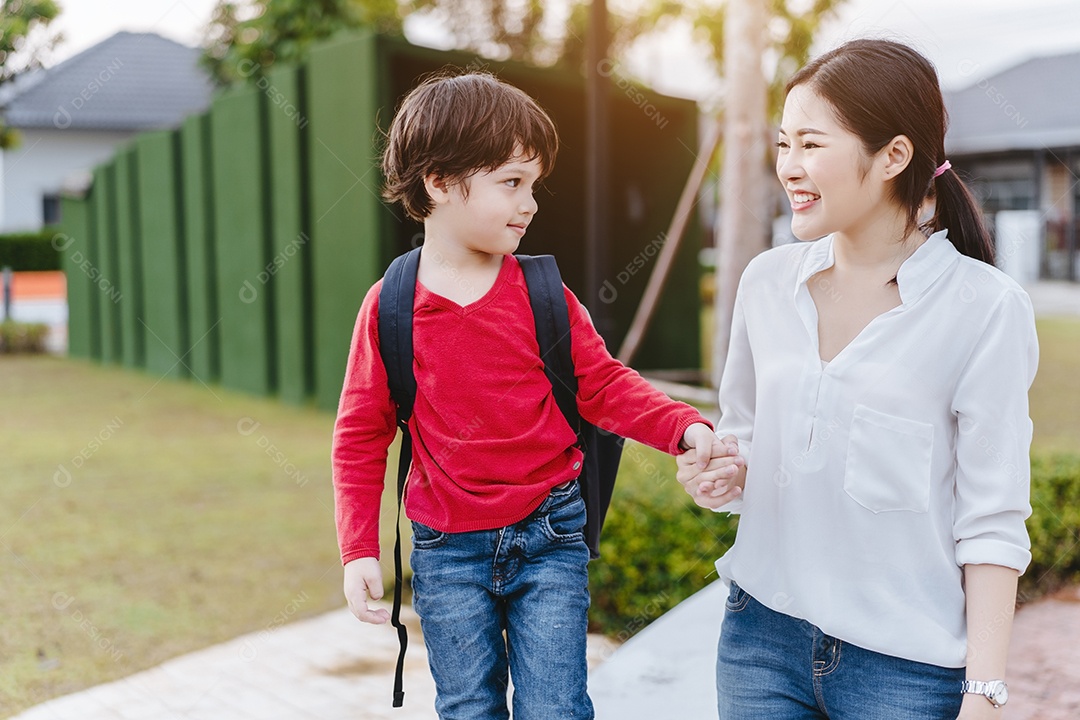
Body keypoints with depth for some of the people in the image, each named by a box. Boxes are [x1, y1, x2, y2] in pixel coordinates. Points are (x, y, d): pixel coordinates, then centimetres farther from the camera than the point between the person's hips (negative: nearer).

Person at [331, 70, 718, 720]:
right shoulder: (389, 307, -6)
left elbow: (604, 386, 2)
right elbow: (360, 435, 1)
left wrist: (685, 427, -15)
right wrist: (359, 551, -5)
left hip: (548, 537, 1)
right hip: (448, 550, 0)